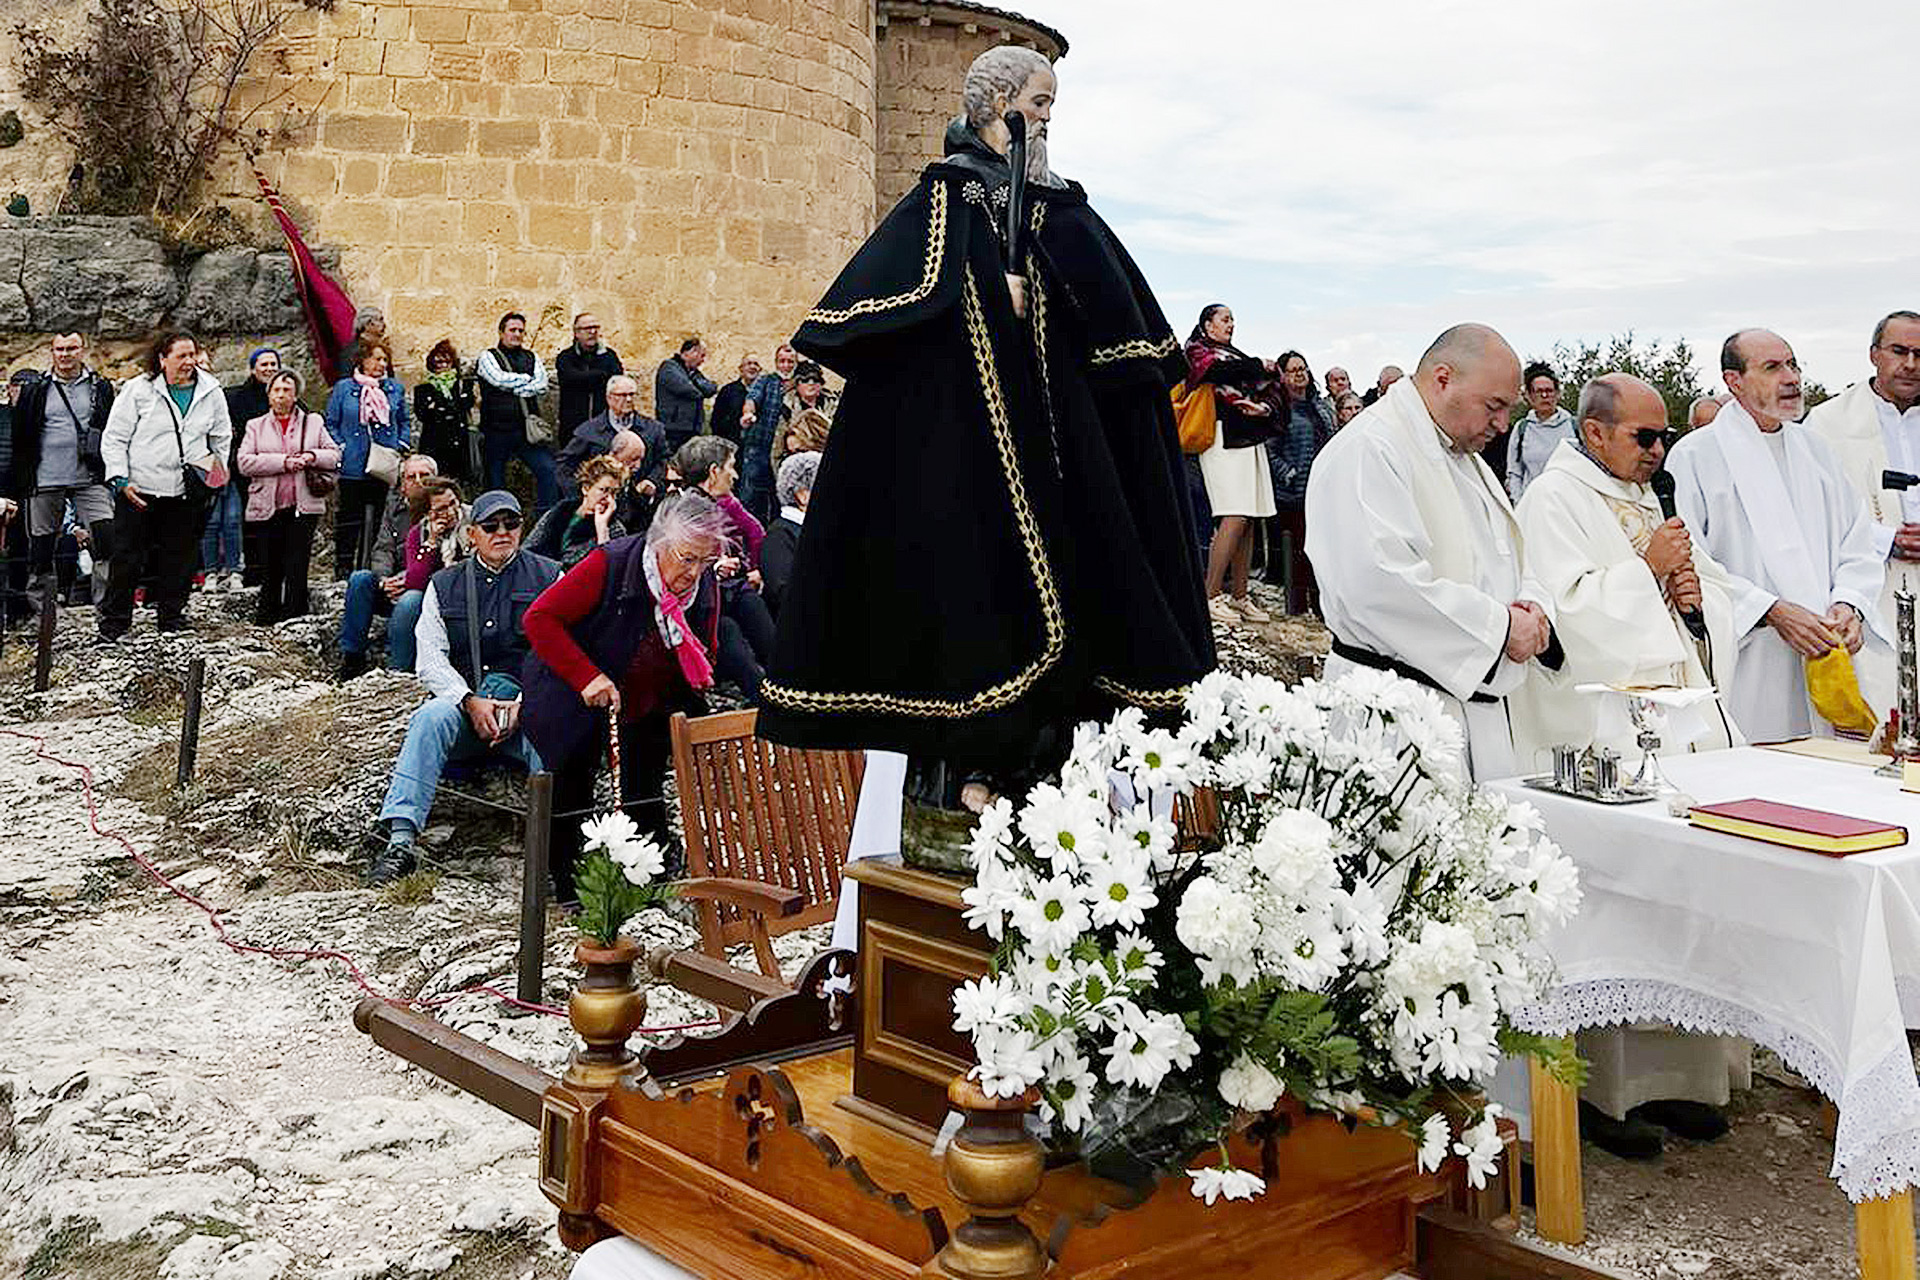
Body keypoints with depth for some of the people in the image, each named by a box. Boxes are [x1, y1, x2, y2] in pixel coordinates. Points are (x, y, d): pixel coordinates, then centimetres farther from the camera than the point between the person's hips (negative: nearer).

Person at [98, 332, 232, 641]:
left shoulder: (211, 392, 6)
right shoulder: (138, 389, -3)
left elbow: (222, 437, 19)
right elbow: (113, 438, -1)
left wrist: (217, 470, 6)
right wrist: (120, 479, -8)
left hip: (187, 493, 3)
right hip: (138, 490, -2)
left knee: (178, 558, 9)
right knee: (127, 558, 1)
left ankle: (171, 618, 21)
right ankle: (114, 621, 11)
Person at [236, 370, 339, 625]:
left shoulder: (313, 422, 13)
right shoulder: (255, 427, 12)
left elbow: (335, 455, 10)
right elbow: (245, 463, -1)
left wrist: (313, 457, -10)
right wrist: (282, 462, -12)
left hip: (303, 507, -1)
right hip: (267, 508, 1)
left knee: (297, 568, -6)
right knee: (270, 569, 4)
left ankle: (294, 619, -3)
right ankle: (265, 621, 17)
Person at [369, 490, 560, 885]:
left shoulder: (548, 577, 11)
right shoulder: (444, 585, 16)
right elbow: (430, 659, 5)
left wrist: (523, 704, -15)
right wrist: (470, 701, -14)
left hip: (528, 707, -1)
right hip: (460, 699, 1)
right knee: (429, 719, -30)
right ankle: (400, 840, -38)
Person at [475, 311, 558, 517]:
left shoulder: (531, 358, 16)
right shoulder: (488, 357, 6)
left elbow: (542, 386, 0)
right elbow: (499, 378, -13)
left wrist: (513, 388, -9)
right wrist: (528, 379, -2)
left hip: (527, 429, 2)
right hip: (497, 429, -2)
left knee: (549, 469, -14)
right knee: (495, 480, 3)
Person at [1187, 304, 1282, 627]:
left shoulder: (1236, 354, 26)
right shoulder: (1197, 351, 6)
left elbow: (1272, 387, 13)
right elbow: (1221, 371, -15)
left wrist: (1265, 406, -9)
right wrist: (1259, 367, 1)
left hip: (1251, 440, 8)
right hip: (1224, 438, -8)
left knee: (1248, 521, 4)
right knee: (1235, 518, -17)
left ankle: (1239, 596, 8)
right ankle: (1211, 597, -14)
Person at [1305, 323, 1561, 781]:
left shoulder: (1467, 459, 22)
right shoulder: (1367, 451, -12)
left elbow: (1505, 562, 27)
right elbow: (1379, 581, -24)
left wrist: (1530, 607, 2)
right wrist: (1499, 626, -17)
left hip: (1476, 705, 10)